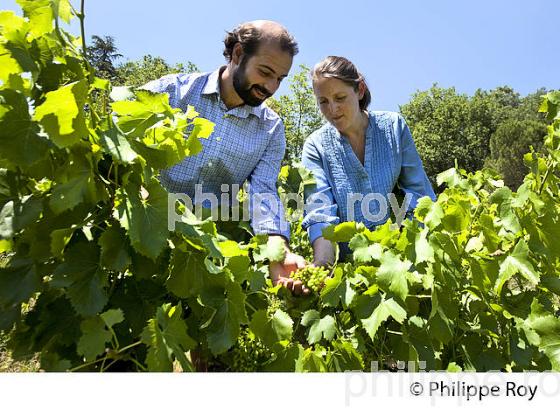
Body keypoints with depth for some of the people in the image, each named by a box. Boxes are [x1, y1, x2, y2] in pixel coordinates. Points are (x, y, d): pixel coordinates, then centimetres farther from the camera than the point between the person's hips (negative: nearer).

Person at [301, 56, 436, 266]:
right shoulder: (316, 146, -3)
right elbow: (320, 212, -15)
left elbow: (420, 191, 4)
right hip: (346, 255, 0)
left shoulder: (394, 126, 1)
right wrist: (322, 262, -31)